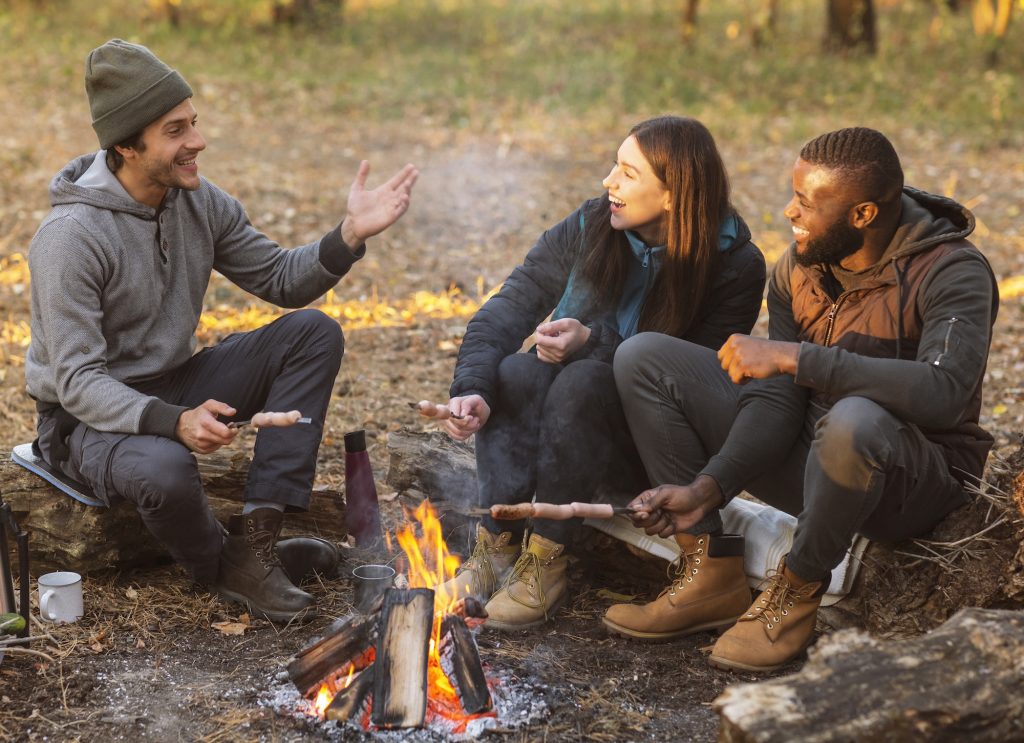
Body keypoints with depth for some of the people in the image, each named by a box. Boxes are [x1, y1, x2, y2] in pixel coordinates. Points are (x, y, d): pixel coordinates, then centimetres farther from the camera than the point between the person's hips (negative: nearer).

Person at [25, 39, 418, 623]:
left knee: (314, 333, -8)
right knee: (164, 467, -41)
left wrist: (351, 234, -13)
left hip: (175, 387, 7)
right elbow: (77, 382, -26)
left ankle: (256, 535, -17)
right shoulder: (71, 236, -24)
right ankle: (221, 565, -3)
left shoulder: (200, 202, -3)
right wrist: (173, 422, -42)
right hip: (90, 418, -7)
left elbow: (283, 281, 5)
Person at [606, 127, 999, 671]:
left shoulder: (952, 273, -20)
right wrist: (706, 489, -21)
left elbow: (943, 392, -38)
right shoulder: (797, 268, -1)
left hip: (918, 481, -6)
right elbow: (777, 401, -5)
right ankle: (712, 574, -7)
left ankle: (796, 593, -14)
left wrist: (793, 356, -36)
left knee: (853, 422, -44)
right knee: (643, 357, -3)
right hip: (809, 461, 6)